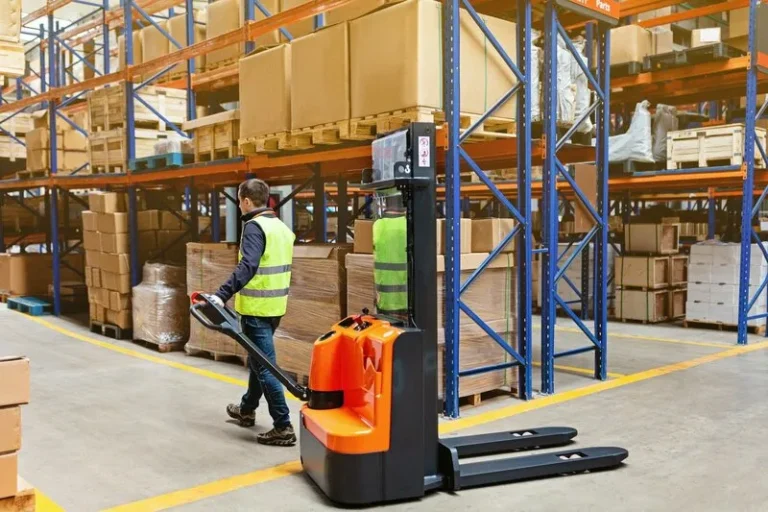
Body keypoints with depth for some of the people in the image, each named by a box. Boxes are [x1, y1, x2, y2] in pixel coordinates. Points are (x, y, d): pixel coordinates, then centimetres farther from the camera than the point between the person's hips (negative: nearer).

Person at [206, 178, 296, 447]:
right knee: (258, 359, 23)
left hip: (257, 307, -9)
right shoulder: (282, 227, 13)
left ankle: (283, 427, -5)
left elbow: (247, 266, -28)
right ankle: (247, 409, 40)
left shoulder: (254, 227, -14)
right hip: (275, 305, 9)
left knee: (264, 366, -6)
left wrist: (222, 295, -34)